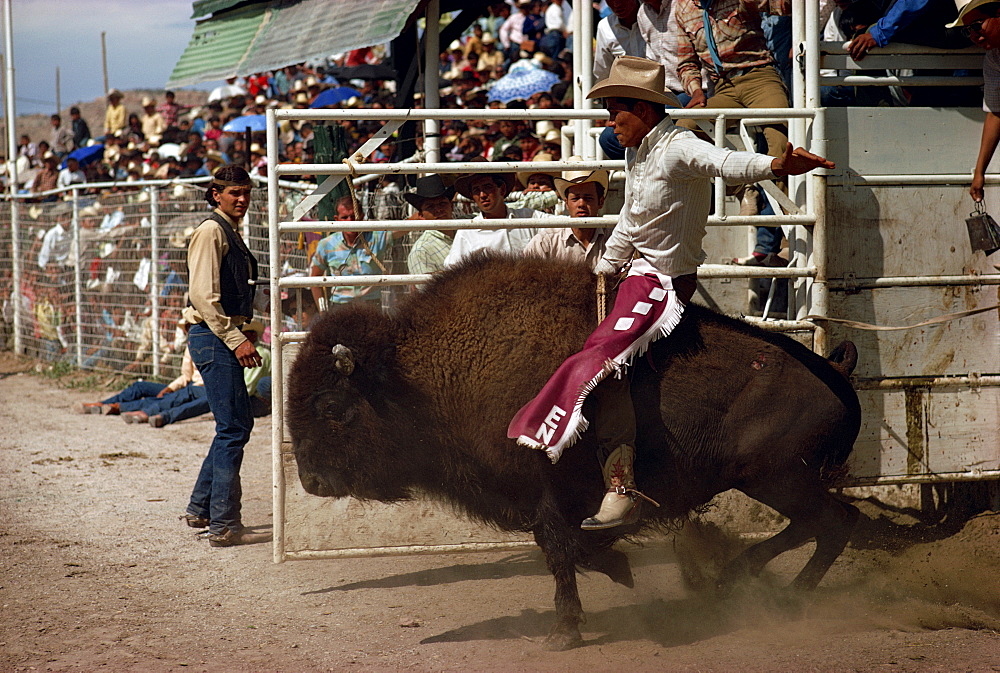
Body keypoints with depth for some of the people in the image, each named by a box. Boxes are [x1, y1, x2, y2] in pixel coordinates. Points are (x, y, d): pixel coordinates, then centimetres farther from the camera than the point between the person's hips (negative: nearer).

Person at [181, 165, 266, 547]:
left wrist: (244, 333, 16)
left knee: (238, 424, 15)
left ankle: (200, 509, 26)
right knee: (233, 428, -9)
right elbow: (203, 295, -20)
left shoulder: (233, 231, 18)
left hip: (226, 337, 10)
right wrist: (237, 340, -21)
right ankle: (223, 526, -5)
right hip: (213, 338, -10)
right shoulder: (211, 232, -12)